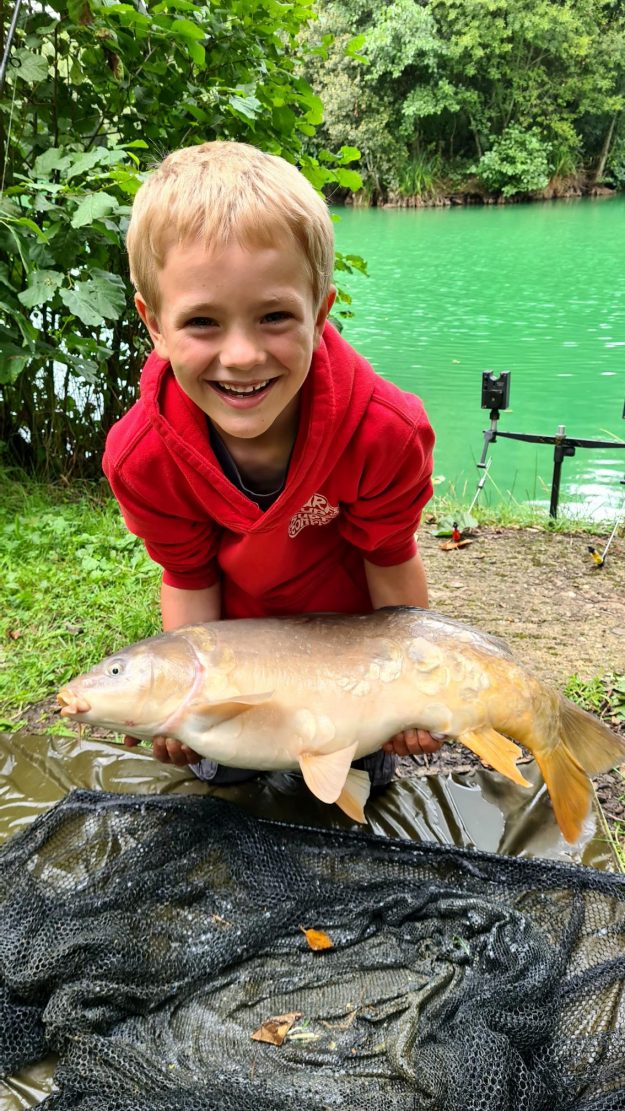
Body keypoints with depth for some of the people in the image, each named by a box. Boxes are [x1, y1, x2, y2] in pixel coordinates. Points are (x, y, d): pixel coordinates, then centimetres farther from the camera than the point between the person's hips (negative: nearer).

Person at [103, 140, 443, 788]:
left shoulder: (384, 431, -36)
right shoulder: (139, 459, -30)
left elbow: (389, 559, -18)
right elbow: (190, 577, -14)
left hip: (348, 624, -1)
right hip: (238, 631, 1)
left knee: (362, 777, 19)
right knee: (219, 773, 22)